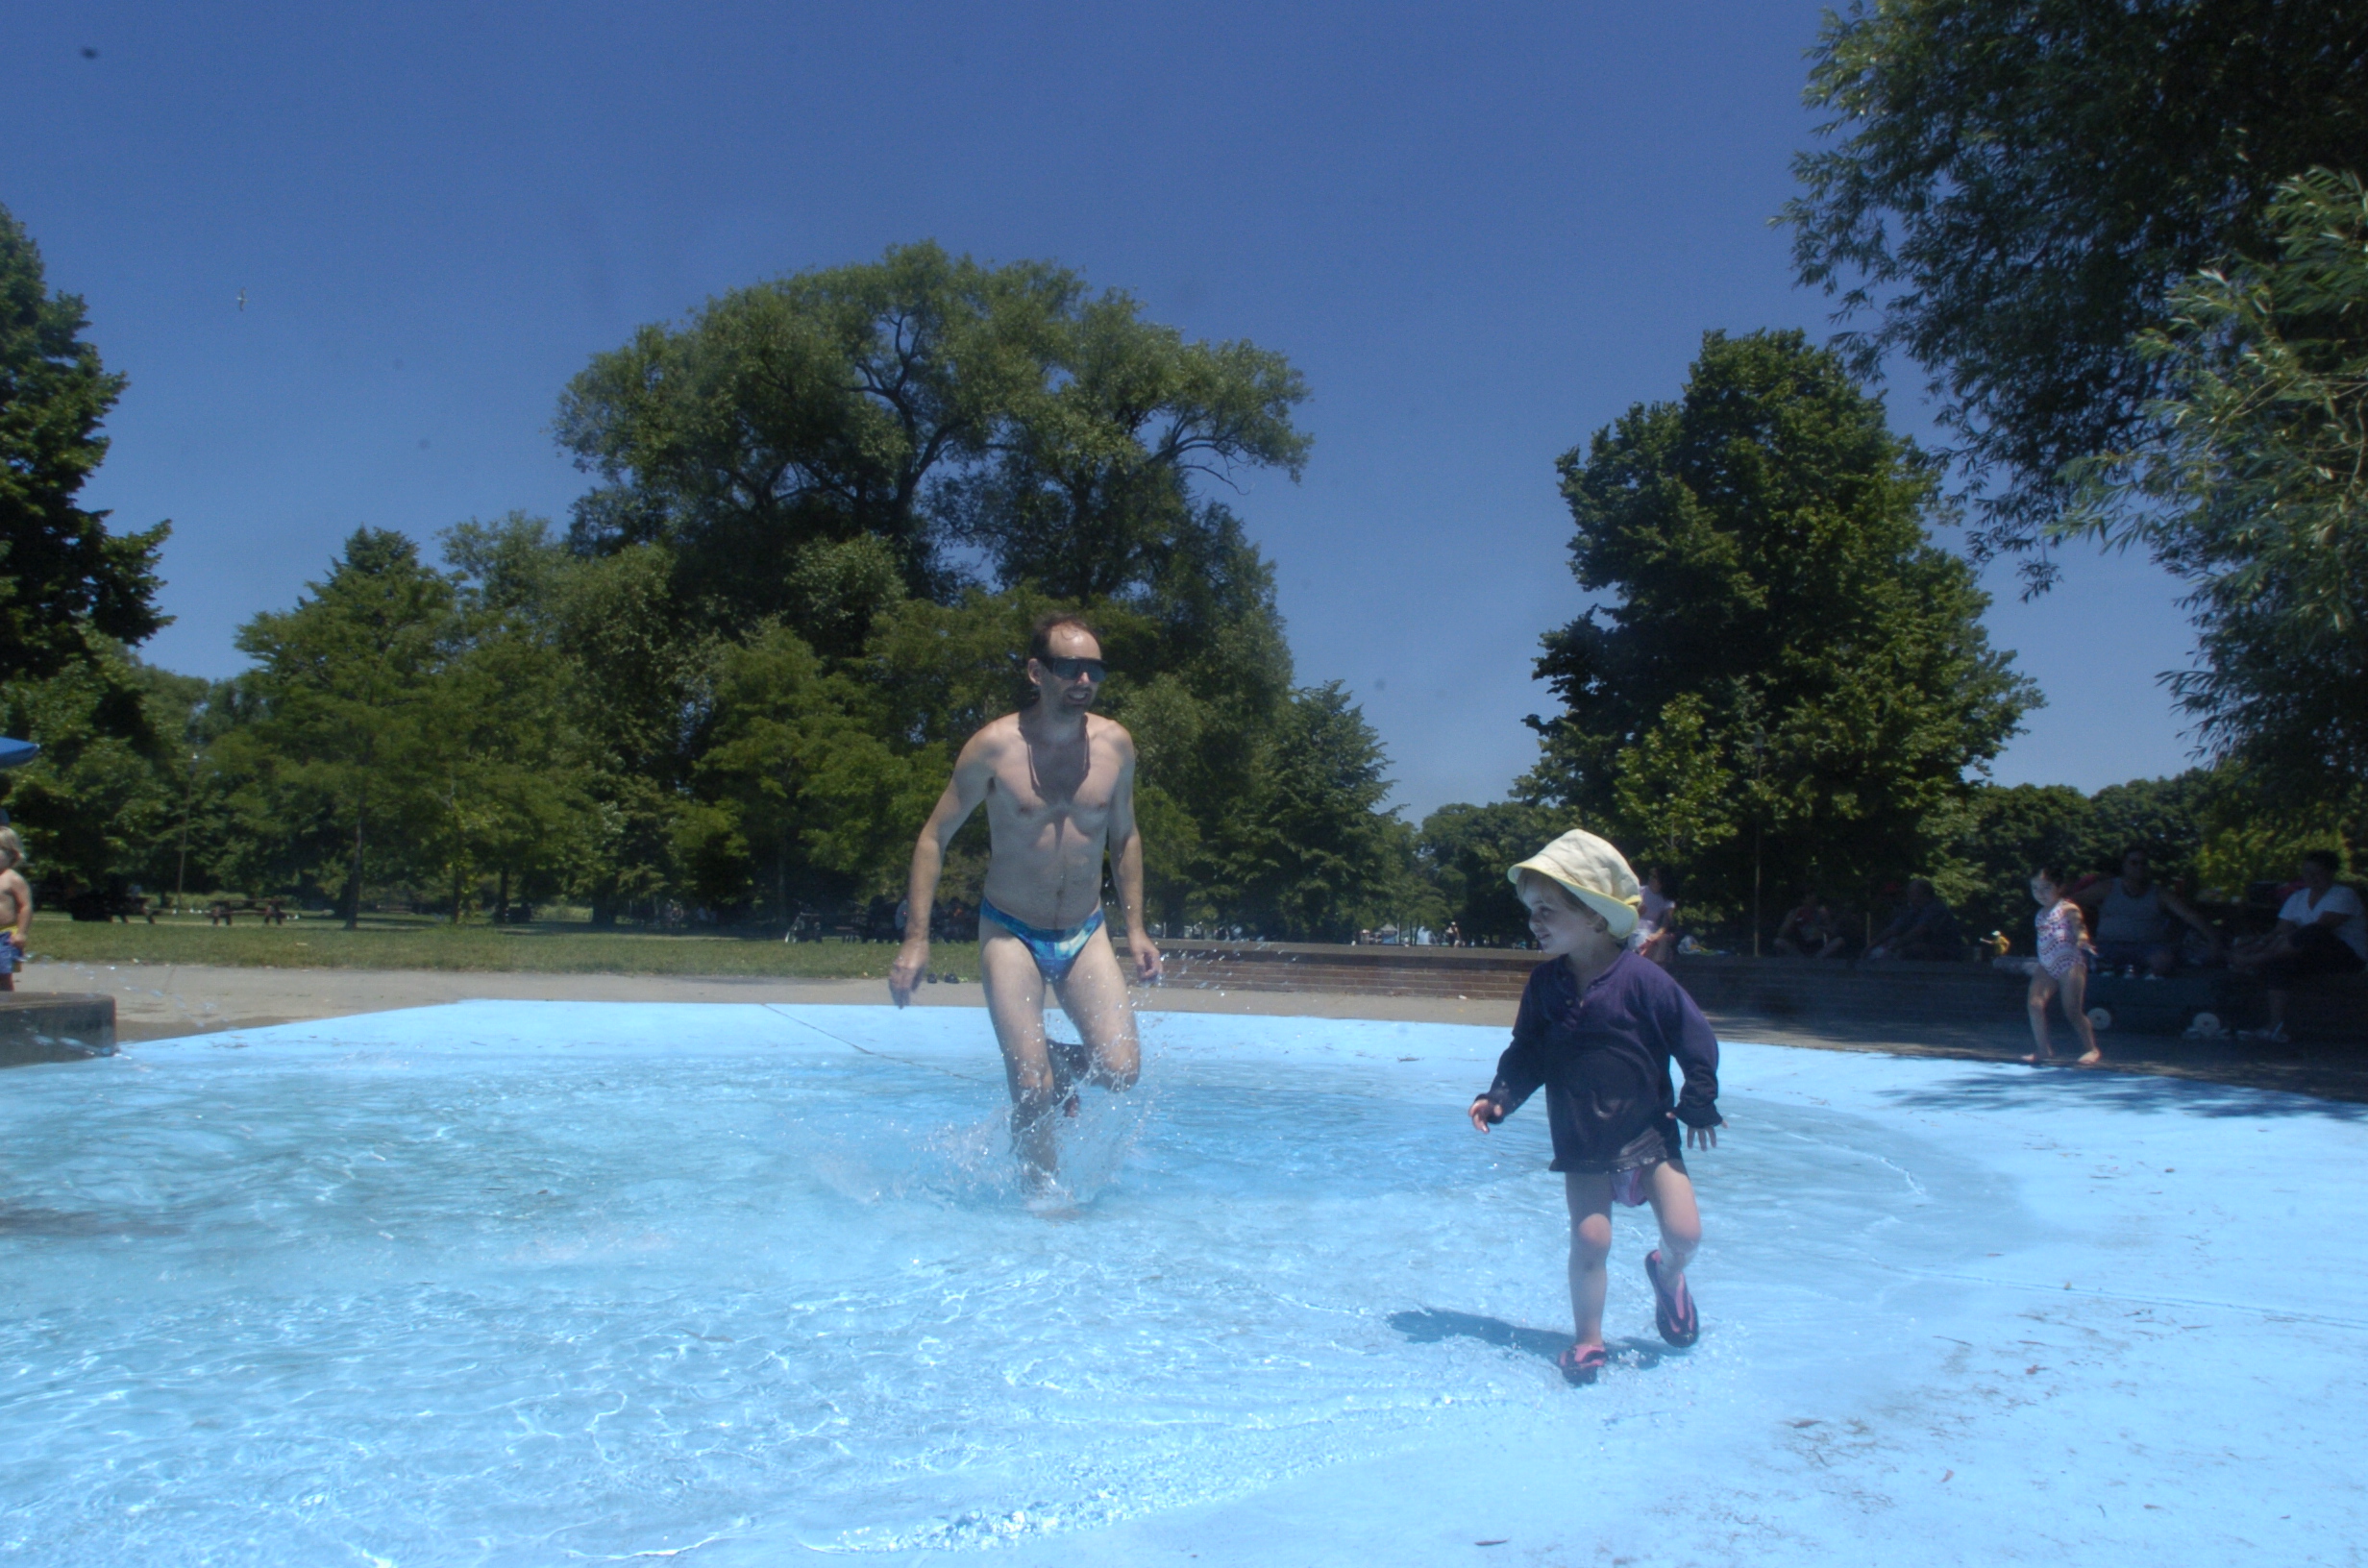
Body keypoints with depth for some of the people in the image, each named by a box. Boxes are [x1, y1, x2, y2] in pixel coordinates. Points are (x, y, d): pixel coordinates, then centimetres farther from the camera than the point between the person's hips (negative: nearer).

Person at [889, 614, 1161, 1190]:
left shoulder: (1115, 744, -2)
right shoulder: (995, 746, -13)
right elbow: (935, 837, -5)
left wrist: (1135, 928, 9)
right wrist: (916, 939, -10)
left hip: (1086, 934, 3)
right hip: (1012, 935, -3)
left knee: (1121, 1069, -9)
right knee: (1033, 1092, -7)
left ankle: (1059, 1064, 25)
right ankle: (1047, 1193, 20)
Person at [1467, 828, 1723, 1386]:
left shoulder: (1642, 979, -16)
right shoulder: (1545, 983, -4)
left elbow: (1697, 1042, -7)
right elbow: (1527, 1052, 3)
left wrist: (1699, 1106, -5)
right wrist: (1499, 1097, -11)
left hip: (1649, 1132, -2)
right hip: (1582, 1145, 2)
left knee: (1684, 1232, -6)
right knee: (1589, 1239, -7)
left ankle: (1667, 1275, 30)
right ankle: (1588, 1340, 12)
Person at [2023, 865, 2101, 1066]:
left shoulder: (2067, 908, -6)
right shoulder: (2040, 914, 16)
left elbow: (2079, 925, -20)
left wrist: (2082, 940, -40)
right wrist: (2037, 964, 25)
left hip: (2069, 964, -7)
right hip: (2047, 967, 7)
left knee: (2073, 1011, -5)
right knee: (2034, 1002, -8)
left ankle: (2092, 1049, 11)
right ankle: (2043, 1049, 0)